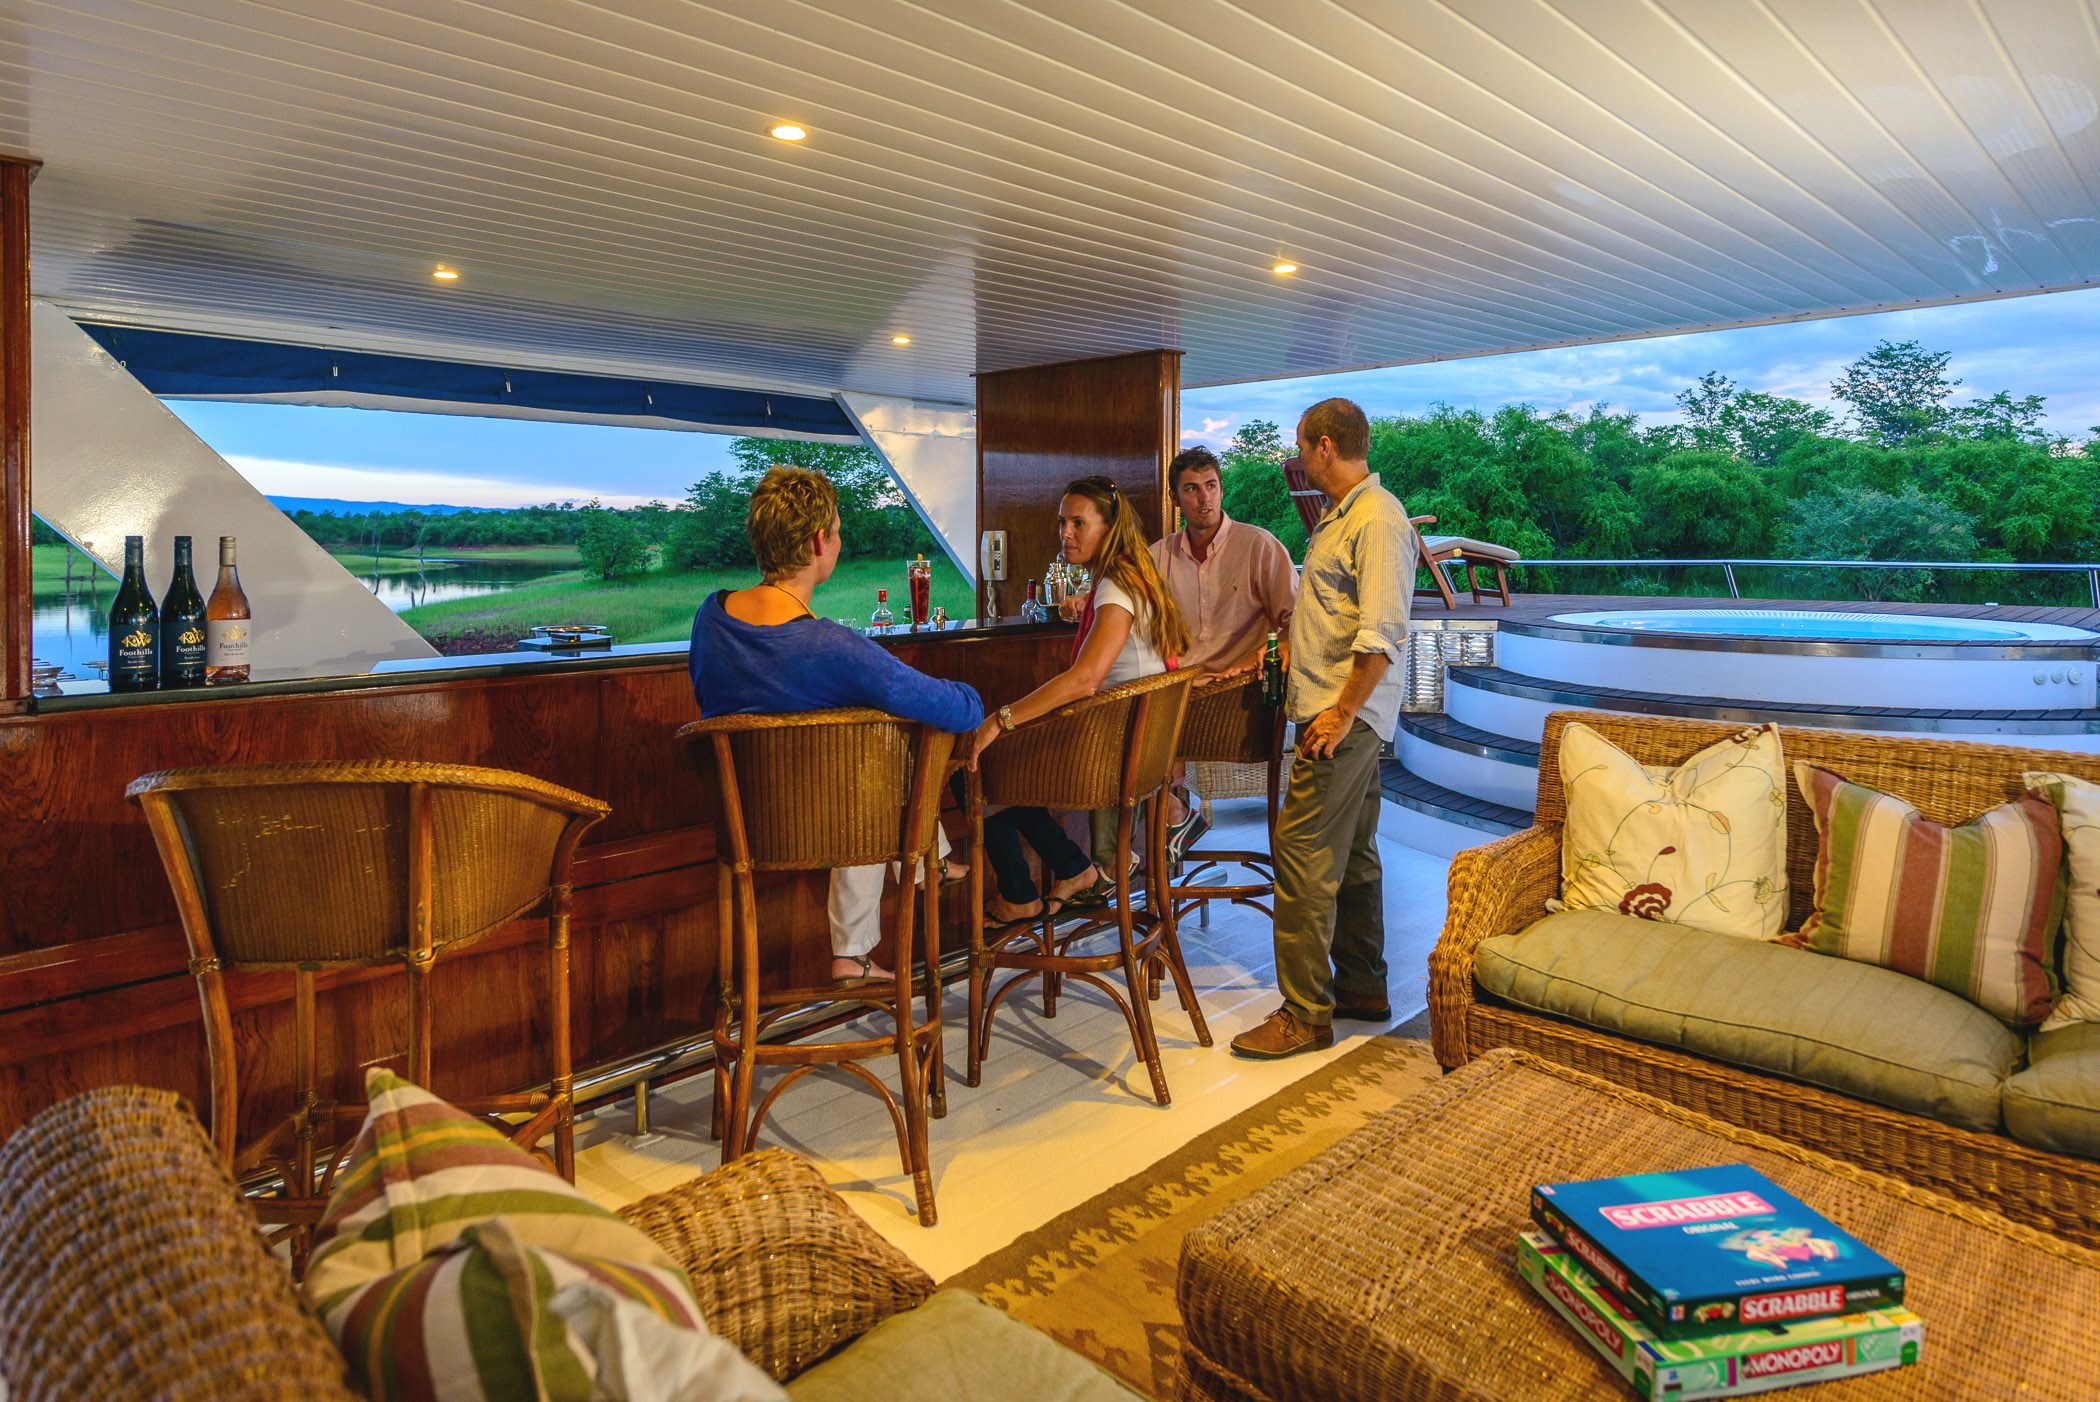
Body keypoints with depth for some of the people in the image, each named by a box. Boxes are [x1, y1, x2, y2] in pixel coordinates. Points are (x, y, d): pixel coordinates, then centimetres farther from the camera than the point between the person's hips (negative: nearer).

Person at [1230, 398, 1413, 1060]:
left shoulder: (1377, 519, -15)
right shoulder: (1339, 515, 18)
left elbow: (1382, 634, -23)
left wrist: (1342, 712, -22)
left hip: (1345, 717, -11)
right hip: (1335, 710, 11)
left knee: (1302, 850, -10)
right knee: (1351, 852, 16)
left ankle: (1305, 1013, -2)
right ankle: (1362, 986, 28)